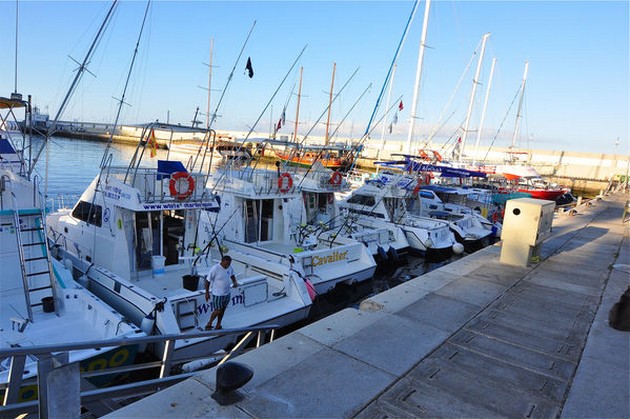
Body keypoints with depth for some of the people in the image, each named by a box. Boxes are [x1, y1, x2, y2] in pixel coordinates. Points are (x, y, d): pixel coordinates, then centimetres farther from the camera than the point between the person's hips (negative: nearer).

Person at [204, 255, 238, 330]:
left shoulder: (229, 267, -5)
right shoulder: (215, 269, -24)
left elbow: (232, 275, 14)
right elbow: (207, 281, -15)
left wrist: (235, 282, -6)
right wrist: (207, 293, -10)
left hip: (227, 293, 6)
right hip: (218, 294, -6)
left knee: (223, 310, 17)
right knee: (217, 311, 2)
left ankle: (218, 326, 35)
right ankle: (209, 324, 27)